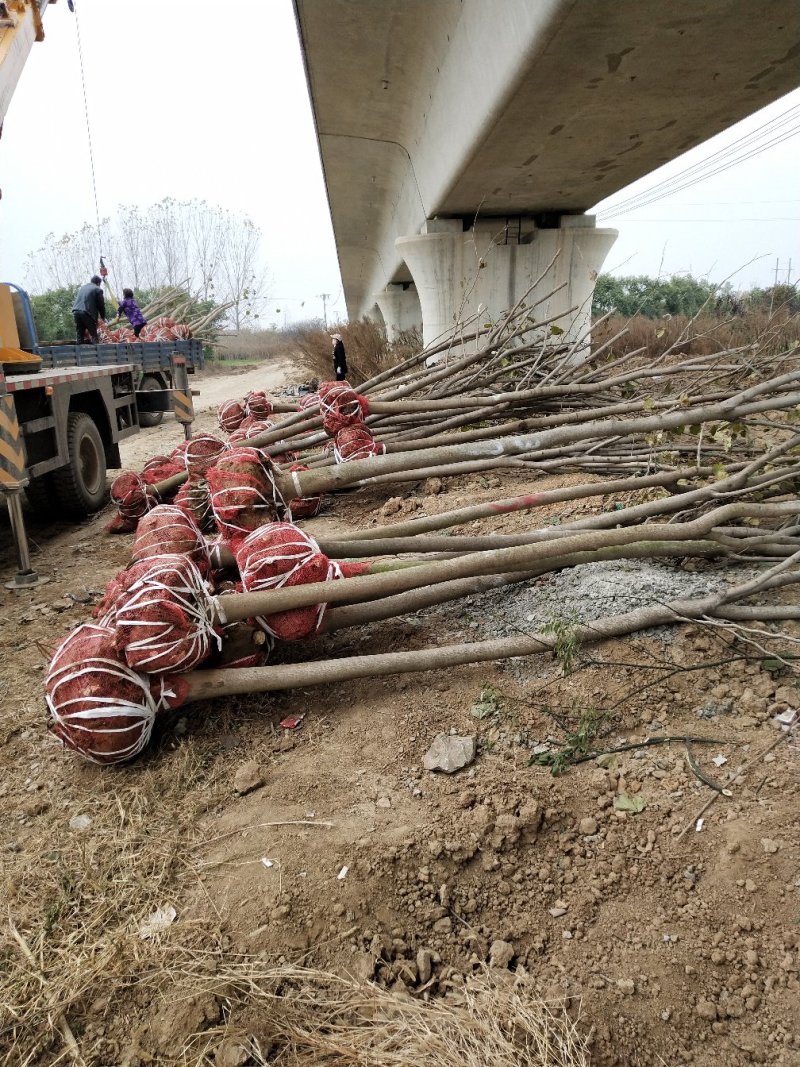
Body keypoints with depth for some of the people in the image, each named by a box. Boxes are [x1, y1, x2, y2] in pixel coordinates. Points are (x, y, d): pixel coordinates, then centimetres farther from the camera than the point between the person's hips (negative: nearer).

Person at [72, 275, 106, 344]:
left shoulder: (82, 288, 23)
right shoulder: (98, 289, 4)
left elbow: (76, 299, 24)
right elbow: (101, 305, 5)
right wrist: (102, 316, 19)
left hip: (76, 311, 6)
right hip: (87, 313, -6)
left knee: (80, 336, 9)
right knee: (93, 335, -4)